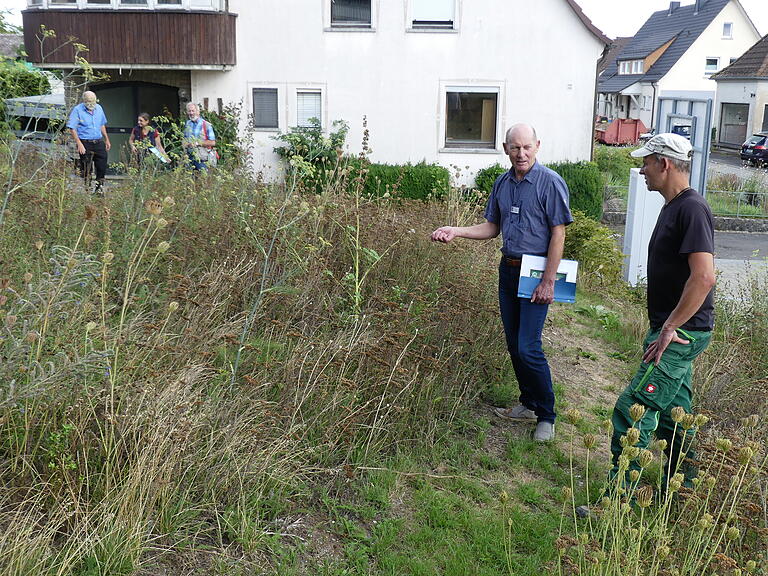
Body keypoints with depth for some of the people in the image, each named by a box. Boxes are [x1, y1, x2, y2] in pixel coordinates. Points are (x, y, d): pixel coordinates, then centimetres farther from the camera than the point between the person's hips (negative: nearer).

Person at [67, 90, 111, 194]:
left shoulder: (98, 108, 10)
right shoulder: (77, 110, -7)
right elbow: (72, 128, -12)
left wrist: (107, 140, 21)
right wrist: (79, 144, -20)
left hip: (99, 142, 5)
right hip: (85, 144, -5)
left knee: (102, 167, 7)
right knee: (86, 170, -2)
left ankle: (99, 189, 21)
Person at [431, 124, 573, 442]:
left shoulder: (550, 182, -12)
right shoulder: (502, 183, 8)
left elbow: (558, 233, -13)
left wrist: (548, 281, -17)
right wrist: (455, 231, 1)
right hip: (508, 270, 7)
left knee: (528, 347, -10)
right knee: (514, 344, 13)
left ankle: (546, 416, 7)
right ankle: (529, 404, 29)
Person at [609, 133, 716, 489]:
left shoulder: (692, 209, -18)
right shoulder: (674, 206, 13)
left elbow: (704, 277, -27)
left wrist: (669, 329, -23)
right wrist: (665, 328, 18)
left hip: (681, 333, -10)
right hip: (675, 331, 10)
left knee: (632, 410, -10)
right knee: (673, 410, 19)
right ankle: (683, 485, 32)